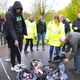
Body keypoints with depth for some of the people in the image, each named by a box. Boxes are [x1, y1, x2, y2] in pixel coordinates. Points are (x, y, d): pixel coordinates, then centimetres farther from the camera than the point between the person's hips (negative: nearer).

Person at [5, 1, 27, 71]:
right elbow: (10, 28, -22)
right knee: (13, 51, 2)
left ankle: (19, 63, 30)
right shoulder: (9, 14, -17)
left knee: (19, 50, 15)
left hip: (20, 34, 6)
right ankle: (13, 66, 16)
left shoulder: (20, 13, 4)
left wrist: (23, 33, 6)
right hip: (12, 36, -6)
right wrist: (15, 39, -26)